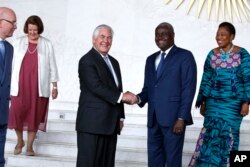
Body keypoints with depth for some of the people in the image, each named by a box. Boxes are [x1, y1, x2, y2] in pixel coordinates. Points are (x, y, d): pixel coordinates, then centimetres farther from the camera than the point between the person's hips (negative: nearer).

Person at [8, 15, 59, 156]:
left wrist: (55, 86, 4)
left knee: (35, 115, 1)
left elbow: (52, 66, 6)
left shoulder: (47, 44, 5)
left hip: (39, 87, 0)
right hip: (19, 85, 0)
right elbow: (12, 63, 7)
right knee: (17, 113, -4)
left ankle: (30, 146, 13)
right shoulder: (18, 42, 7)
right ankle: (20, 141, 20)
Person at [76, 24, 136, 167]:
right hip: (92, 123, -8)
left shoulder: (114, 62, 19)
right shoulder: (87, 61, -6)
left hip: (111, 124, 8)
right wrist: (121, 96, -19)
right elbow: (96, 87, -18)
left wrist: (120, 117, 16)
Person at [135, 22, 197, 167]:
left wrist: (181, 118, -16)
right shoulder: (151, 59, 18)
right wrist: (139, 98, -4)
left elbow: (188, 89, -9)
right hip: (153, 118, 6)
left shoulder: (185, 56, -1)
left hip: (173, 117, -6)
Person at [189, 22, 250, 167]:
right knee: (211, 133, -1)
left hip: (233, 103, -2)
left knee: (228, 135, 4)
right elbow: (206, 79, 8)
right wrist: (202, 102, 7)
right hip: (213, 102, 2)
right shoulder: (212, 54, 6)